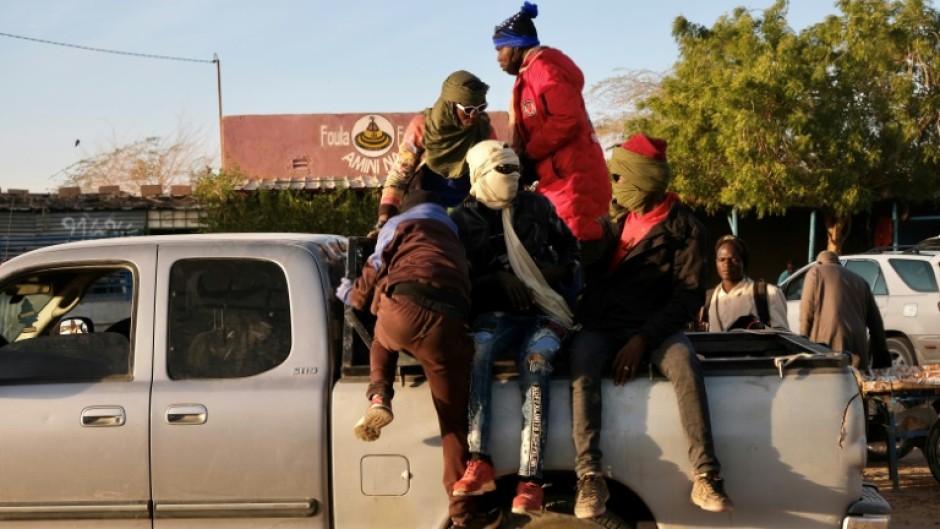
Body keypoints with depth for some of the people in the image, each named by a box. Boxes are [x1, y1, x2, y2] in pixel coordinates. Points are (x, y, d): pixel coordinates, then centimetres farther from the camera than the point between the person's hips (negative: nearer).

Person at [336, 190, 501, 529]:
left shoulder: (400, 224, 29)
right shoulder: (454, 236, 40)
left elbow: (376, 272, 26)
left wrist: (352, 295, 47)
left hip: (401, 307, -1)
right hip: (446, 323, 2)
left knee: (383, 342, 38)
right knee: (454, 419, 12)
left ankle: (379, 398, 11)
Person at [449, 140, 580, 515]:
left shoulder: (536, 206, 12)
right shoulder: (463, 220, 8)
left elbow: (570, 246, 21)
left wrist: (560, 270, 3)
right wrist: (497, 281, -10)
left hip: (545, 309, 0)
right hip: (497, 313, 0)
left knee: (535, 361, -34)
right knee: (476, 349, -36)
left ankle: (530, 480, -43)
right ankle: (479, 463, -42)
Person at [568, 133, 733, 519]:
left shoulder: (684, 226, 2)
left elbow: (690, 294, -7)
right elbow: (591, 271, 25)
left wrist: (644, 338, -18)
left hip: (654, 326, -3)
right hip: (601, 325, 3)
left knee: (685, 363, -35)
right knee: (581, 364, -32)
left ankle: (706, 477, -35)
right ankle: (590, 478, -37)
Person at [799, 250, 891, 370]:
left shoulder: (815, 272, 14)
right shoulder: (859, 280, 28)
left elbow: (807, 312, 3)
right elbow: (875, 321, 23)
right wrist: (882, 354, 23)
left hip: (827, 341, -5)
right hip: (857, 345, 5)